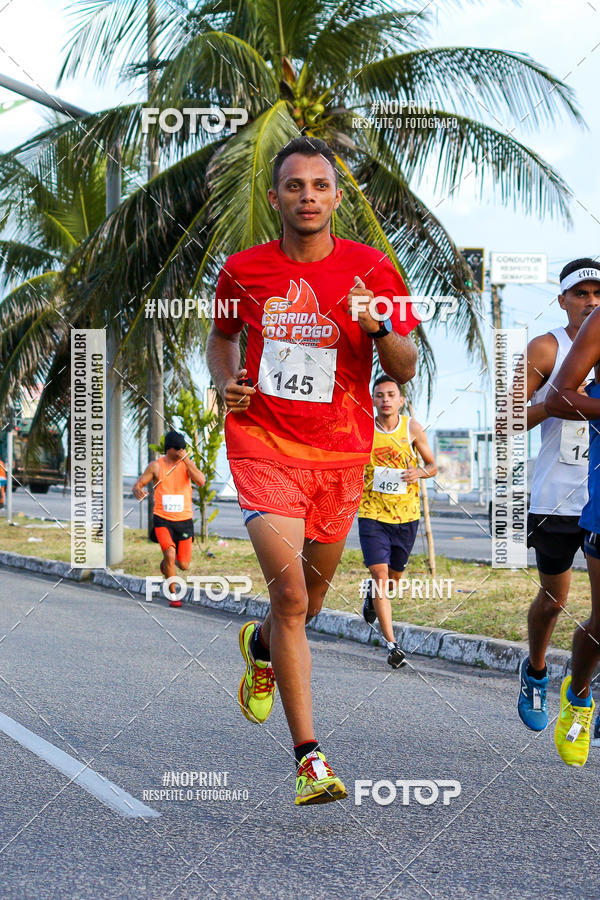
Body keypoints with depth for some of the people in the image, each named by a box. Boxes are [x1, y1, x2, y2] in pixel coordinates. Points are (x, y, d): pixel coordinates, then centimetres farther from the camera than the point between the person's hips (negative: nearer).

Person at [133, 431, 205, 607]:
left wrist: (186, 460, -19)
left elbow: (201, 481, -14)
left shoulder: (187, 464, 2)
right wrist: (138, 492, -21)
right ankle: (172, 594, -5)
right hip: (162, 519, -2)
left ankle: (165, 566, 40)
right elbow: (138, 485, 2)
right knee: (170, 554, -23)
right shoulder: (156, 465, 0)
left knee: (184, 565, 3)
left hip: (184, 520, 2)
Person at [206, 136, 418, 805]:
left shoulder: (371, 269, -3)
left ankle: (260, 647, 53)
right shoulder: (244, 270, -1)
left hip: (341, 455, 2)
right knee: (290, 594, -17)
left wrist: (379, 329, -20)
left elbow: (404, 372, 0)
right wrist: (226, 383, 0)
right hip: (264, 445, -2)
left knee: (309, 599, 16)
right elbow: (222, 334, 20)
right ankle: (308, 756, -13)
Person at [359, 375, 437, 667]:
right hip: (372, 513, -2)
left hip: (406, 514, 2)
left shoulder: (412, 428, -3)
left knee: (394, 577, 14)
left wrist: (421, 472, -15)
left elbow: (433, 465, 6)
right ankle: (391, 644, -13)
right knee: (380, 573, -14)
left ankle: (372, 591, 52)